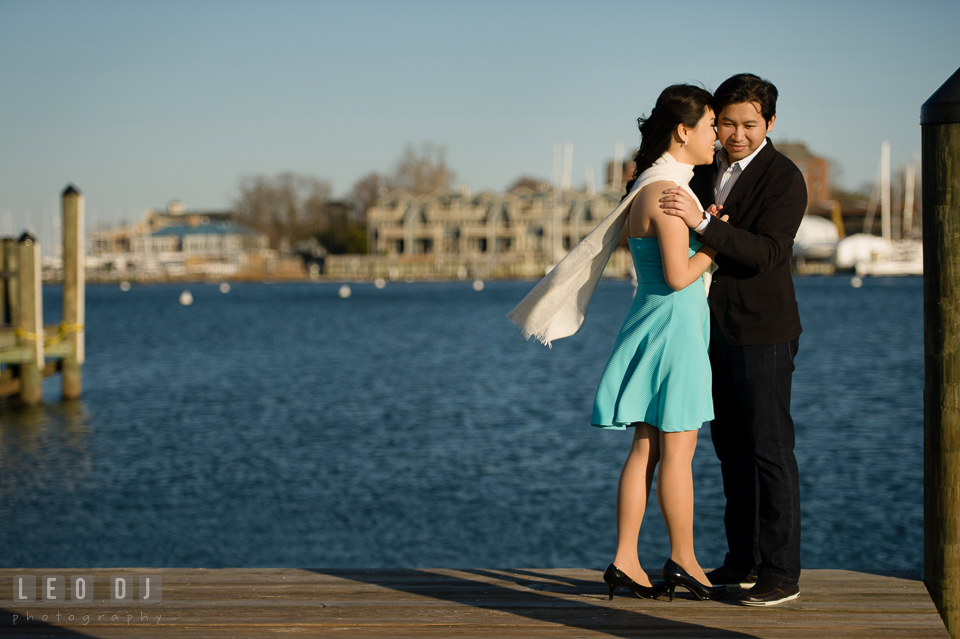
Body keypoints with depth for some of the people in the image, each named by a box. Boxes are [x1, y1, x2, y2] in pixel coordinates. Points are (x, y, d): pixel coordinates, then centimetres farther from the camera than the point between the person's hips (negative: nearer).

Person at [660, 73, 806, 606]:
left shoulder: (785, 179, -13)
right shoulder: (706, 170, 10)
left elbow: (767, 253, -25)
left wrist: (701, 222, -36)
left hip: (762, 332, -8)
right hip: (715, 328, 8)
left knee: (769, 449, -5)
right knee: (731, 446, 12)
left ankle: (780, 572, 0)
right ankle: (744, 560, 21)